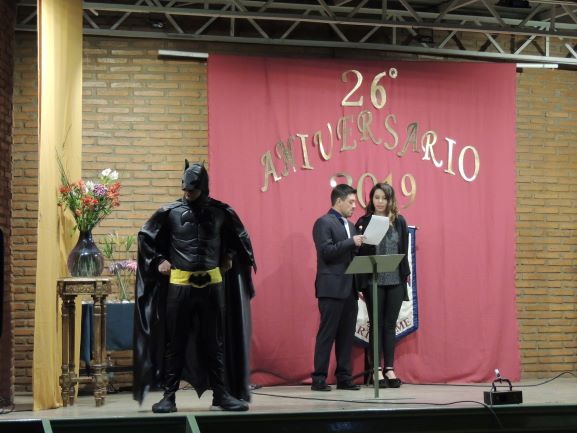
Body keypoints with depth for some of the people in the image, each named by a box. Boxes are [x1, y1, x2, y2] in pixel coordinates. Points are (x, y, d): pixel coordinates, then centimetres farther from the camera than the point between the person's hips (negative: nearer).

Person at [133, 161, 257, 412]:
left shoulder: (221, 212, 0)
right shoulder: (170, 212, -3)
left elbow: (240, 238, 19)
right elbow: (145, 236, 10)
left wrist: (229, 259, 9)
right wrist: (159, 260, 4)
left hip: (212, 285, 1)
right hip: (179, 285, -1)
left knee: (215, 342, 7)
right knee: (175, 342, 4)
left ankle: (221, 395, 13)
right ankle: (169, 396, 10)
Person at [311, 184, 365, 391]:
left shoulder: (350, 226, 20)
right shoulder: (324, 223, -5)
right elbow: (326, 252, -15)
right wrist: (351, 242, -18)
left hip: (349, 289, 8)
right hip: (332, 288, -8)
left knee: (347, 335, 7)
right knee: (327, 334, -6)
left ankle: (344, 378, 12)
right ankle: (319, 379, -2)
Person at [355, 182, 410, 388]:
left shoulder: (399, 221, 6)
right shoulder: (364, 222, -1)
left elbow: (404, 250, 9)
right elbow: (358, 253, -2)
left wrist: (405, 275, 4)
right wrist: (359, 284, -7)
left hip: (395, 281, 2)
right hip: (373, 281, -2)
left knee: (390, 324, 7)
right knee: (377, 324, 3)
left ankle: (389, 368, 13)